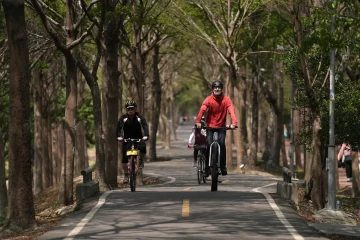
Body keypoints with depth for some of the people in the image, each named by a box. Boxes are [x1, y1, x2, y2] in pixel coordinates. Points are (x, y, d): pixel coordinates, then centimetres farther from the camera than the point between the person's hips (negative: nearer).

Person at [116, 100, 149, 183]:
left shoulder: (139, 117, -12)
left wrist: (146, 135, -43)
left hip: (138, 138, -1)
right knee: (124, 157, -10)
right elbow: (119, 127, -21)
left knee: (143, 148, -32)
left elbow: (145, 126, -24)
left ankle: (141, 160, -1)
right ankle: (126, 175, 4)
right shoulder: (123, 118, -11)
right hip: (127, 139, 1)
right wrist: (119, 136, -41)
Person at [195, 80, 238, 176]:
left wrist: (234, 123, -41)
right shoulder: (209, 99, -11)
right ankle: (207, 166, -1)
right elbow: (202, 110, -26)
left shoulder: (226, 100, -9)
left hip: (221, 126, 0)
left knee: (221, 143, -19)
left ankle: (223, 166, -8)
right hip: (210, 125, 0)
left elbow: (231, 111, -23)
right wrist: (198, 121, -43)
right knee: (209, 144, -15)